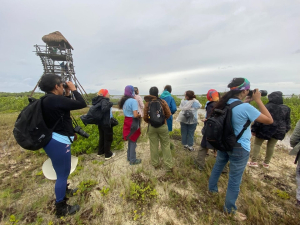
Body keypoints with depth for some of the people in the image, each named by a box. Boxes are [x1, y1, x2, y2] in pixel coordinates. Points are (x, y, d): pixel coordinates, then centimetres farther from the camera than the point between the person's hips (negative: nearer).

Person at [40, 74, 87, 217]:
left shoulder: (47, 100, 7)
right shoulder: (55, 99, -22)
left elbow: (64, 106, 19)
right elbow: (82, 104, -21)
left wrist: (67, 94, 9)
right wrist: (73, 90, -9)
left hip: (53, 140, 10)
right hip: (59, 142, -10)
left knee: (63, 171, 29)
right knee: (63, 174, 6)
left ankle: (63, 190, 53)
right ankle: (61, 208, 25)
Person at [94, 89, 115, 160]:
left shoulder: (99, 100, 9)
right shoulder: (104, 100, -18)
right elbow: (103, 109, -35)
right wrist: (110, 104, -25)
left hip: (100, 122, 9)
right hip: (106, 123, -9)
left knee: (102, 137, 21)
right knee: (108, 138, 4)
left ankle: (100, 152, 35)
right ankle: (108, 155, 15)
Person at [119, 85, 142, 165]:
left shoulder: (124, 100, 7)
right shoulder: (133, 101, -18)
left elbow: (125, 111, 11)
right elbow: (135, 115, -25)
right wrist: (140, 115, -5)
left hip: (127, 121, 8)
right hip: (133, 123, -8)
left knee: (130, 140, 21)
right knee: (133, 141, 6)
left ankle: (129, 157, 36)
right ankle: (133, 160, 21)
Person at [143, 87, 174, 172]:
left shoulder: (148, 103, -5)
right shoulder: (163, 102, -8)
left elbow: (145, 117, -4)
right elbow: (168, 114, -6)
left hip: (151, 127, 1)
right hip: (163, 126, -1)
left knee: (153, 146, 14)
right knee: (165, 146, 10)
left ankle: (155, 164, 30)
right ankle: (169, 166, 18)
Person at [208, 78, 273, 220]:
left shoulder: (224, 103, -3)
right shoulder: (245, 107, -25)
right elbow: (269, 120, -13)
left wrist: (245, 102, 11)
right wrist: (258, 100, -11)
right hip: (239, 148, -7)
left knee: (217, 167, 27)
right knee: (235, 179, 11)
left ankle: (212, 188, 50)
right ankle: (230, 209, 32)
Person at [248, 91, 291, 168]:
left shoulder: (267, 107, -15)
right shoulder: (286, 108, 3)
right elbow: (287, 122, 12)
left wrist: (254, 129, -10)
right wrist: (284, 131, 24)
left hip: (265, 130, -5)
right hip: (278, 131, 5)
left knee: (257, 144, 6)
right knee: (271, 146, 14)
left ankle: (254, 162, 7)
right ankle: (266, 163, 25)